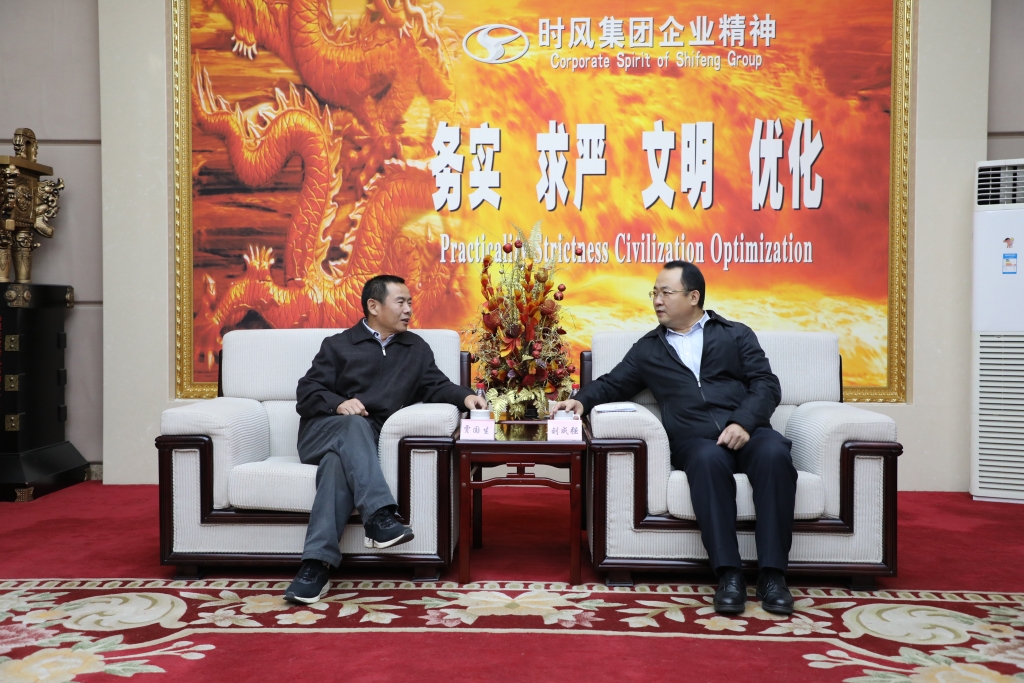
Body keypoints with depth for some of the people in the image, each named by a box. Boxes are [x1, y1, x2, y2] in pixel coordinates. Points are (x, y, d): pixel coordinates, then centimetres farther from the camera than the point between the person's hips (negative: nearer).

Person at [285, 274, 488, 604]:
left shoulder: (416, 349, 21)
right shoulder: (338, 345, 16)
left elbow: (436, 386, 8)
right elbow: (307, 393, 6)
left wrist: (465, 396, -14)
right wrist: (338, 403, -15)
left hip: (361, 442, 1)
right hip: (322, 431, 0)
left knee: (338, 462, -35)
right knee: (355, 425, -36)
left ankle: (317, 563, -43)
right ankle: (378, 516, -48)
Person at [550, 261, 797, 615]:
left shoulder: (736, 335, 18)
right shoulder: (647, 348, 24)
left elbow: (766, 384, 7)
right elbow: (612, 384, 22)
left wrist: (743, 422, -12)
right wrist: (581, 400, -1)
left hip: (746, 431, 0)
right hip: (694, 440, 0)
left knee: (774, 454, -34)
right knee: (709, 460, -36)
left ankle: (772, 575, -28)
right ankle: (728, 575, -33)